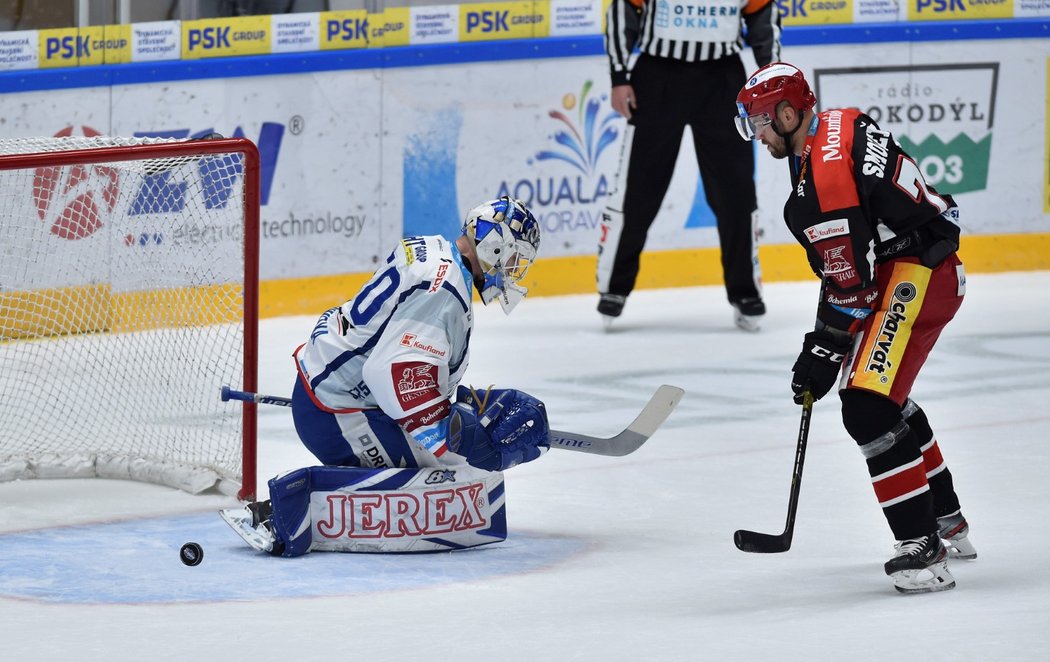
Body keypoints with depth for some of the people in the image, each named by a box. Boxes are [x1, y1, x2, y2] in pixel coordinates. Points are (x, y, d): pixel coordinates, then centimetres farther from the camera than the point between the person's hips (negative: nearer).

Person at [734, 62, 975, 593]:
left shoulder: (826, 176, -25)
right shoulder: (834, 128, 7)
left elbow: (849, 284, -22)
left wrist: (822, 353, -12)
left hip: (916, 276, -11)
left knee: (868, 408, -20)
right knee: (887, 397, 26)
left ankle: (921, 548, -22)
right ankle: (948, 524, 39)